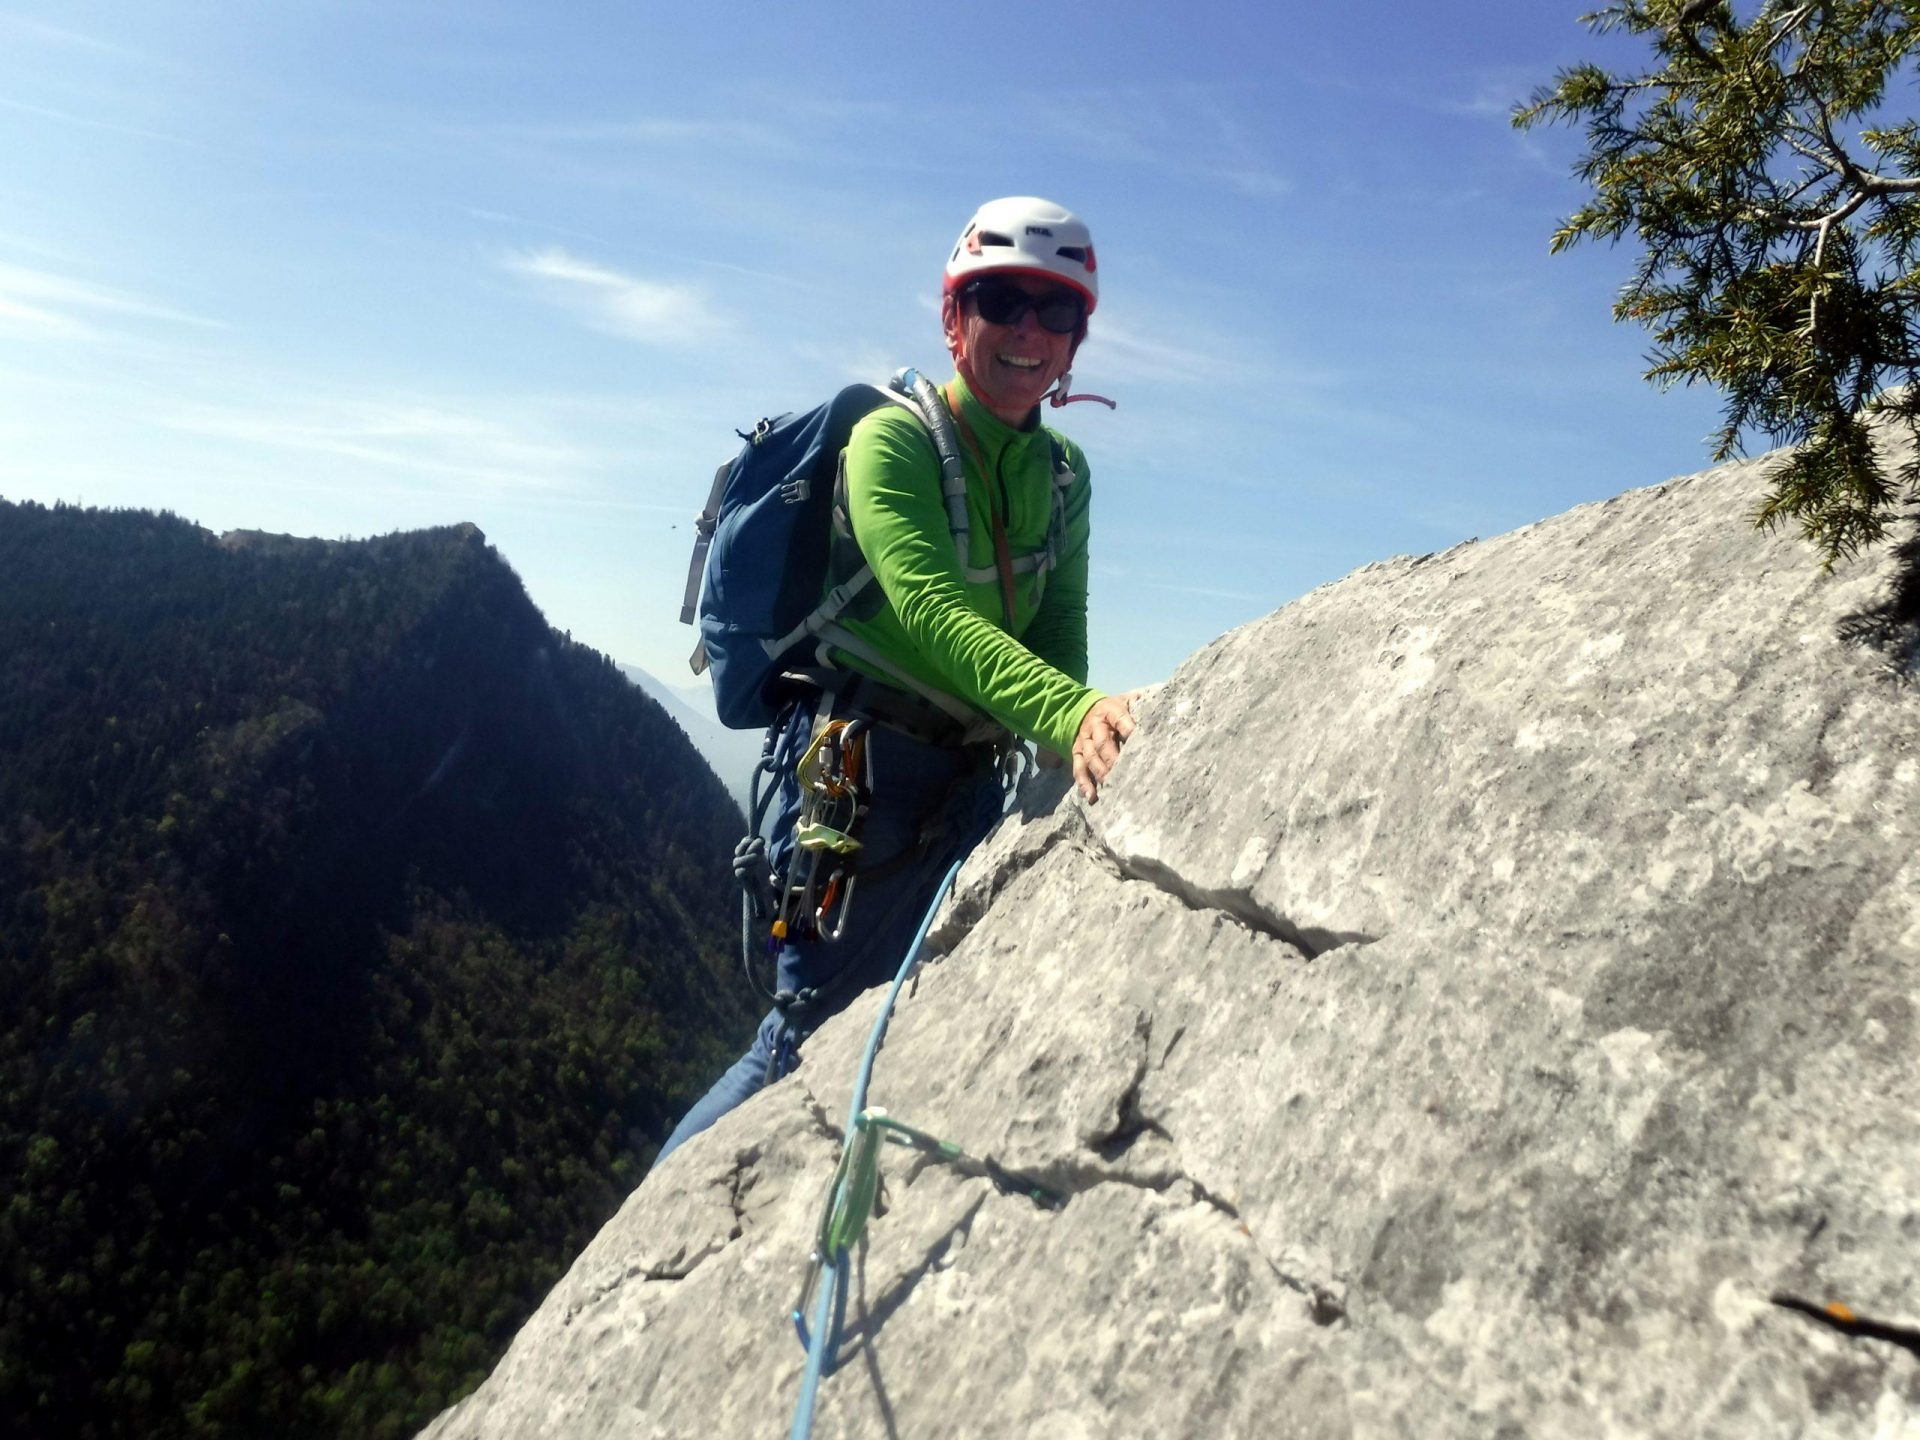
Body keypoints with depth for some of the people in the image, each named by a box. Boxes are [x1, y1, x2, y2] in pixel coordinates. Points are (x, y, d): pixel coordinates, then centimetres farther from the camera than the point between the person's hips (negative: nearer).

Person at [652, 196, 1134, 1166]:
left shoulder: (1062, 474, 9)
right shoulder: (894, 438, -13)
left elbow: (1059, 632, -2)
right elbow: (935, 613, -28)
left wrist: (1074, 735, -22)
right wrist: (1071, 713, -43)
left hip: (972, 779, 7)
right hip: (861, 766, -7)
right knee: (816, 1026, -2)